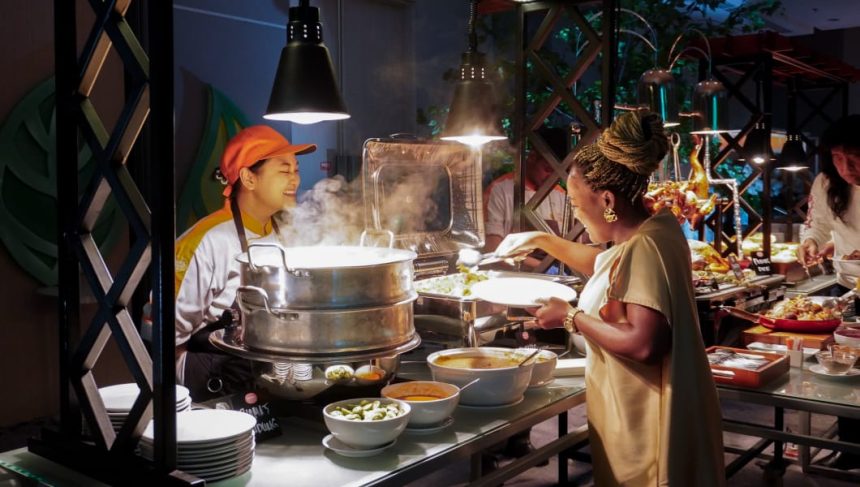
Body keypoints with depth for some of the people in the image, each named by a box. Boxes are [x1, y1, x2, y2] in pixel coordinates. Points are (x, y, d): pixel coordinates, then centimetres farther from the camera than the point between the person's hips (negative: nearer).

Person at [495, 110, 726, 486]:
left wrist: (572, 318, -20)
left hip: (647, 423, -10)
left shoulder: (644, 248, -24)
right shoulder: (654, 229, 6)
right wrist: (542, 240, 24)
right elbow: (605, 265, 26)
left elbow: (643, 343, -32)